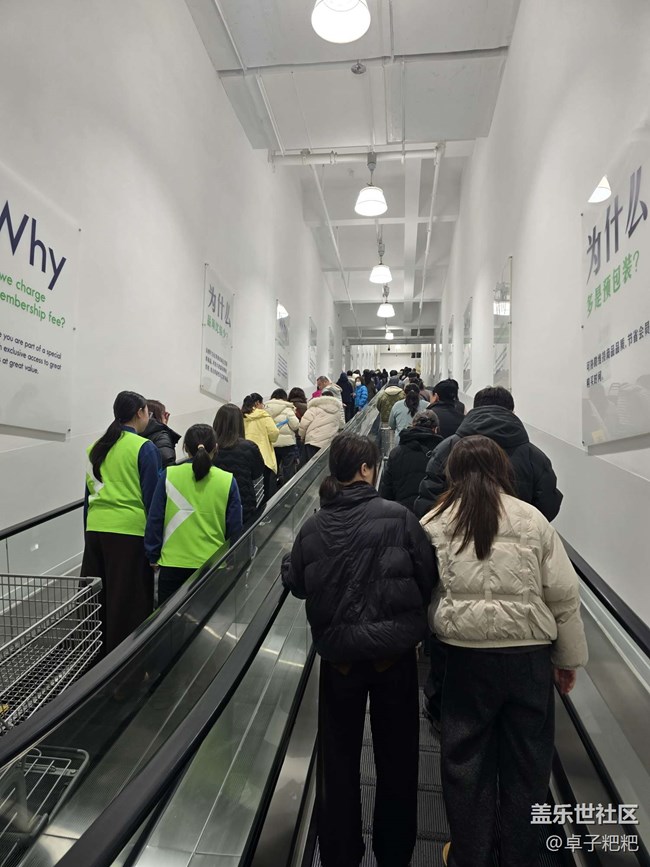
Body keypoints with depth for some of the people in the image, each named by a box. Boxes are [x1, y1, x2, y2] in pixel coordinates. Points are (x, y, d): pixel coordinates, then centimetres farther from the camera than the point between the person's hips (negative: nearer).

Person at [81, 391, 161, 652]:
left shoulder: (96, 448, 10)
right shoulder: (145, 448, -7)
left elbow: (90, 493, 14)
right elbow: (152, 497, -7)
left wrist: (89, 532, 21)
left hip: (96, 529, 6)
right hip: (130, 531, -6)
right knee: (128, 604, 5)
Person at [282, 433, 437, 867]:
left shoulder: (313, 526, -8)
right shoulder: (397, 516, -15)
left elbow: (296, 583, 4)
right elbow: (428, 575, -9)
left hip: (338, 654, 2)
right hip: (394, 651, -1)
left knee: (339, 758, 20)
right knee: (396, 759, 19)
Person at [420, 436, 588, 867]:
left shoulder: (434, 523, -5)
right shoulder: (533, 519, -4)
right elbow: (564, 595, 0)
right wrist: (569, 657, 11)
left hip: (467, 655, 0)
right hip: (529, 654, 1)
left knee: (467, 761, 18)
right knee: (527, 762, 20)